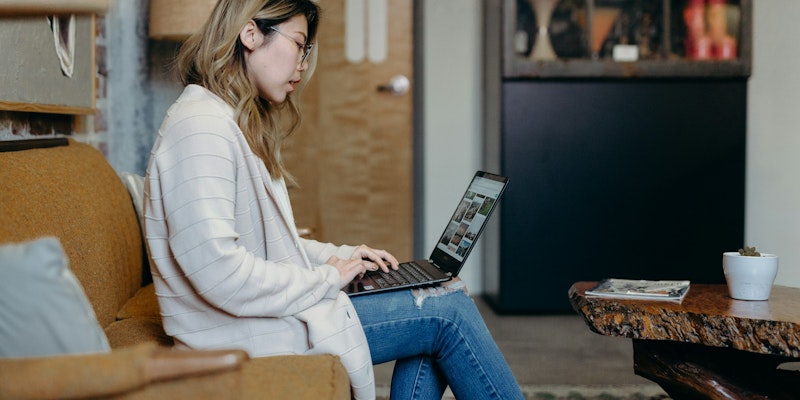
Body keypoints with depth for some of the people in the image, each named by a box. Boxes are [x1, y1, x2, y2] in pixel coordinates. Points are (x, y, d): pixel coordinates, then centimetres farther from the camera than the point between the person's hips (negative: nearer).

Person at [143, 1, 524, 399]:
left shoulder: (242, 124, 16)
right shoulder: (199, 127, -18)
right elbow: (220, 273, -27)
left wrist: (340, 255, 8)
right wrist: (325, 278, -15)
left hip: (275, 309, 10)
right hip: (244, 340, -10)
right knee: (447, 309, -7)